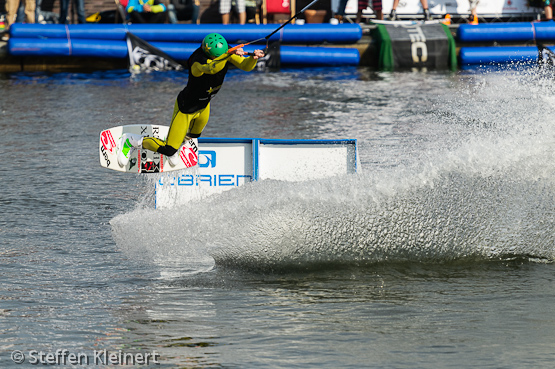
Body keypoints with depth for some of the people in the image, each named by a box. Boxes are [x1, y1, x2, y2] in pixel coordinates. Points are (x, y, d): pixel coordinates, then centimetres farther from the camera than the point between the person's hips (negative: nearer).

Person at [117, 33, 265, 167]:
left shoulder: (225, 53, -19)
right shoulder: (198, 60, -39)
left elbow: (246, 66, -22)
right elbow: (210, 68, -60)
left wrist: (253, 58, -44)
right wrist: (229, 55, -73)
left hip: (203, 105, 7)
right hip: (186, 108, -7)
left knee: (194, 135, 31)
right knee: (168, 150, -4)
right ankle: (131, 141, 15)